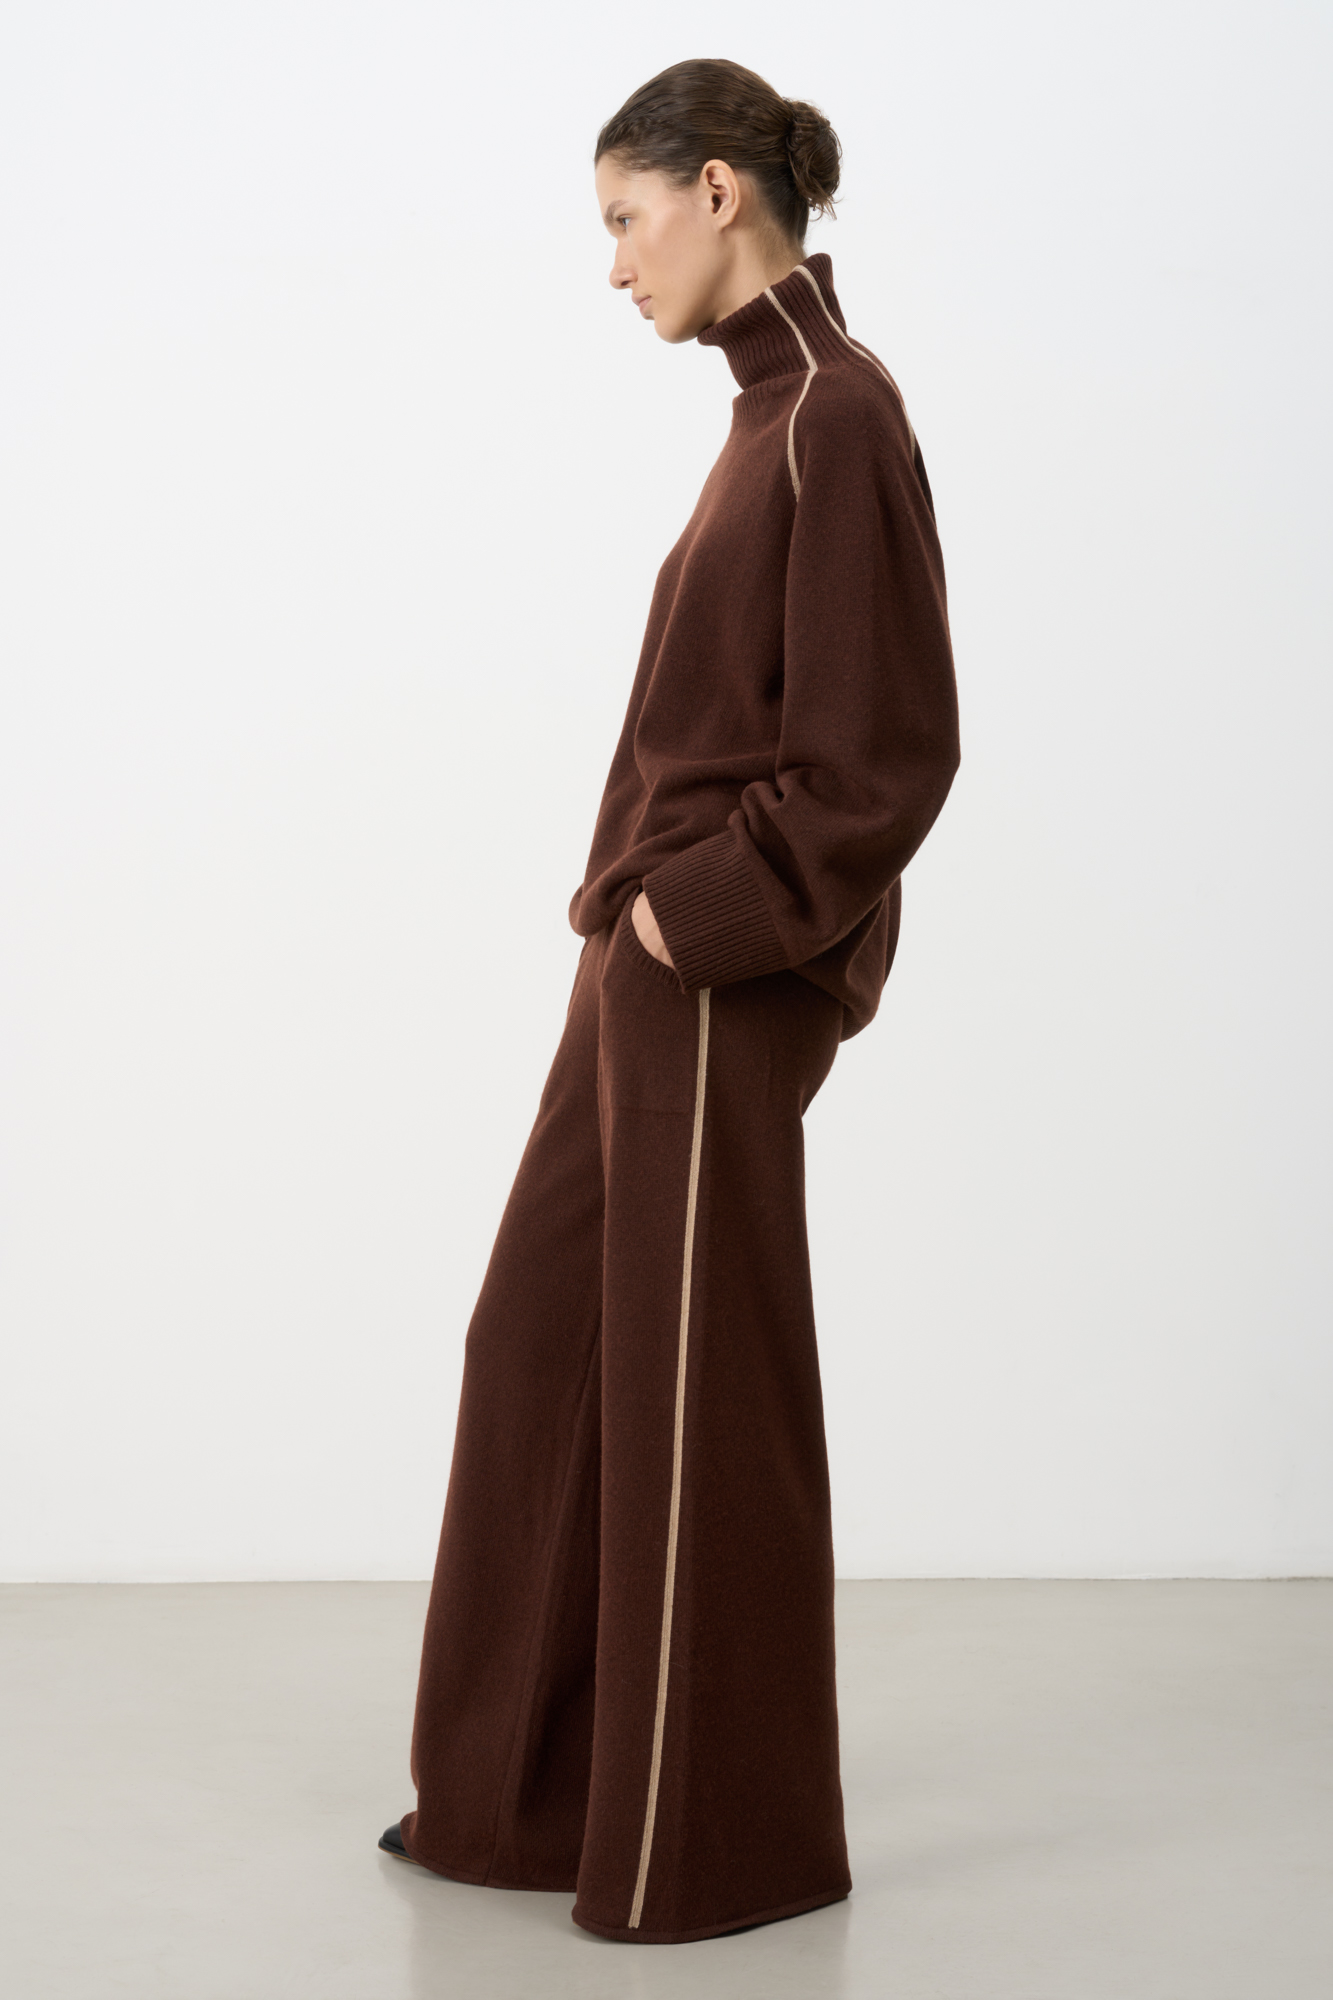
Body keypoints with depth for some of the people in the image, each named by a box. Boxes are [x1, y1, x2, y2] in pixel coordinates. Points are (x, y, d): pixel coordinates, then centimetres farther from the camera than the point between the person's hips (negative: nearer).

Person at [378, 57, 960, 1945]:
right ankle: (534, 1789, 28)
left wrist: (694, 913, -16)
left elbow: (885, 754, -20)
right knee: (540, 1351, 15)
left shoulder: (836, 415, -16)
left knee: (698, 1398, 1)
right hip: (663, 964, 10)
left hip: (725, 986, -10)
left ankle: (726, 1839, 17)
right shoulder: (780, 405, 13)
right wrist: (654, 908, 11)